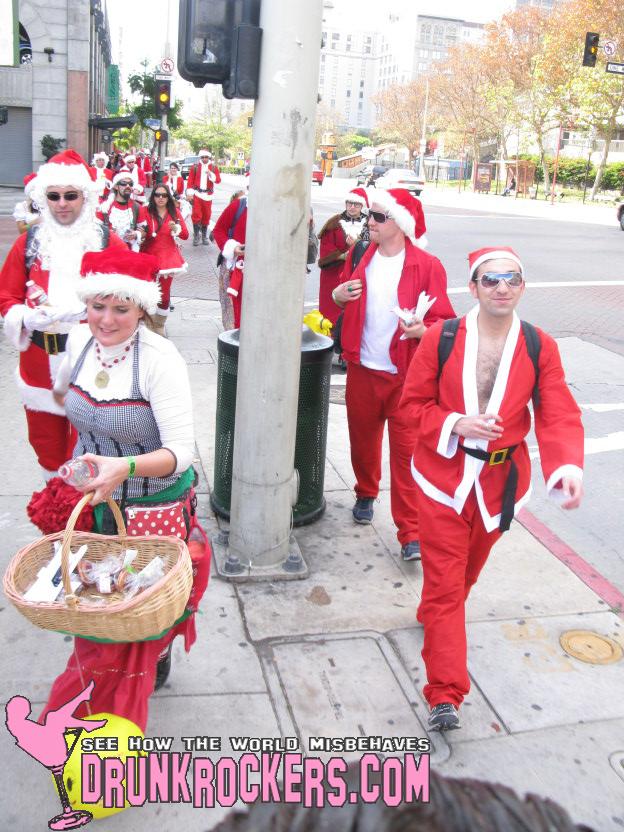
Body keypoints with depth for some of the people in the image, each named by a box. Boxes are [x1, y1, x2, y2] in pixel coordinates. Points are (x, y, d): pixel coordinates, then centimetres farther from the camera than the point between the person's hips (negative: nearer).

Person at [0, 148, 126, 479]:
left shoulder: (107, 241, 0)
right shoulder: (29, 242, 7)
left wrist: (87, 311, -20)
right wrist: (27, 317, -15)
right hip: (40, 362, 3)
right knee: (45, 440, 15)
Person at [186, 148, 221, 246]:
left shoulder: (214, 167, 7)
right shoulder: (195, 167, 3)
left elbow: (218, 180, -2)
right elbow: (190, 180, 0)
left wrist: (211, 174, -19)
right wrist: (189, 193, -9)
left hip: (208, 195, 2)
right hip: (197, 194, -2)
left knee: (206, 215, 6)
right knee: (196, 214, -8)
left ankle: (204, 236, 17)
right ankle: (196, 236, -1)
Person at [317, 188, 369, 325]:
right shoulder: (334, 223, 4)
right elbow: (326, 248, -1)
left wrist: (357, 245, -18)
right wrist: (342, 255, -17)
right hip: (335, 275, 0)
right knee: (332, 309, 0)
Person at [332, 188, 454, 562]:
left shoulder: (427, 266, -7)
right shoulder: (360, 257, 7)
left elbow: (443, 320, -5)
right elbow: (343, 297, 21)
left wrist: (422, 329, -27)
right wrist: (339, 295, -3)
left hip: (407, 376, -4)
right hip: (362, 369, 5)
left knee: (407, 451, -4)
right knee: (364, 441, 17)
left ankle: (411, 534, 3)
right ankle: (366, 495, 44)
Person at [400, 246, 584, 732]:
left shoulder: (540, 348, -4)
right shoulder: (440, 340, -8)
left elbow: (559, 416, -10)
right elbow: (413, 402, -3)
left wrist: (568, 466, -29)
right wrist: (455, 424, -21)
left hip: (500, 482, 3)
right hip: (444, 477, -2)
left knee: (467, 571, 22)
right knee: (445, 583, -2)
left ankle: (432, 614, 54)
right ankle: (446, 695, 4)